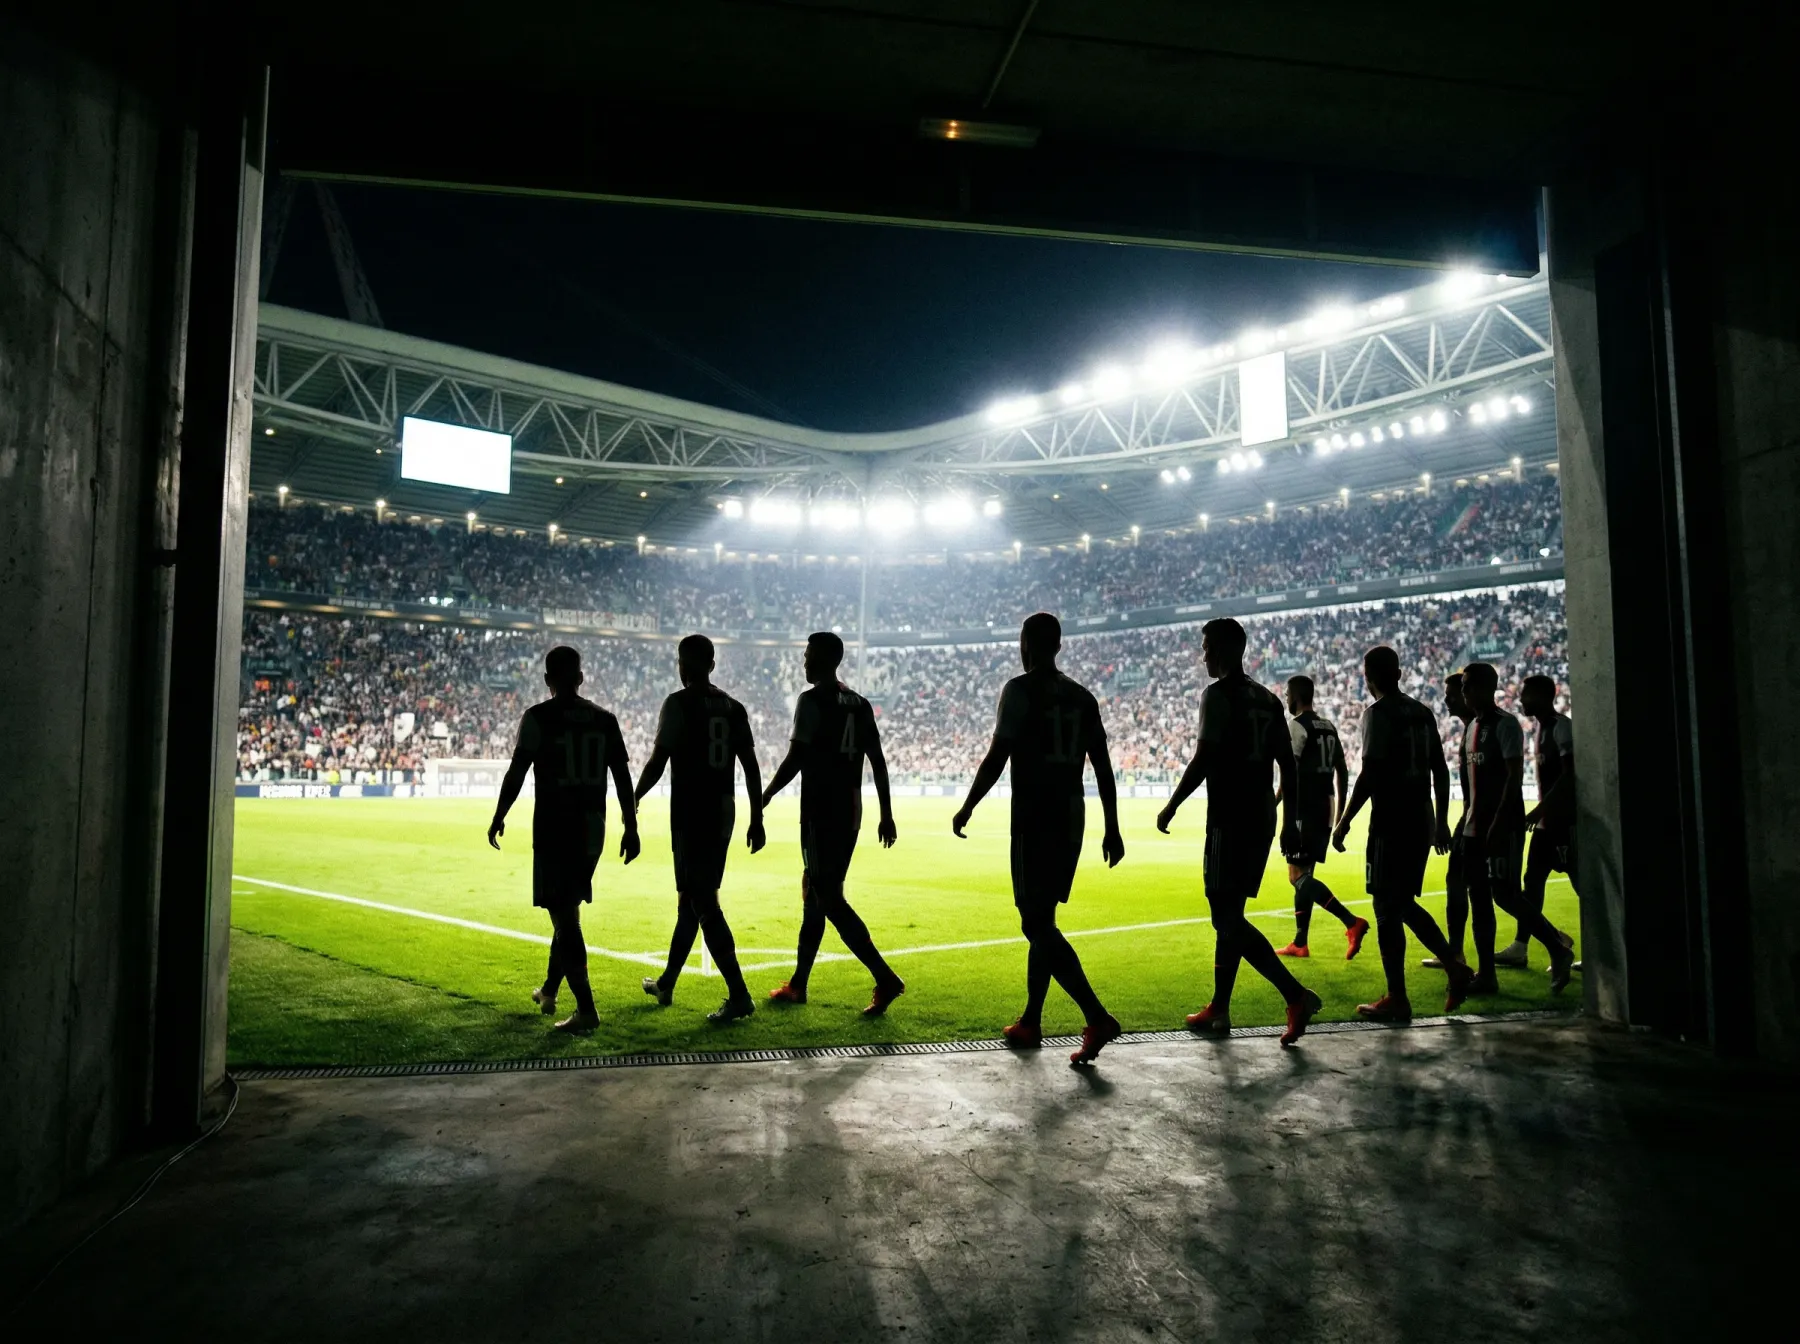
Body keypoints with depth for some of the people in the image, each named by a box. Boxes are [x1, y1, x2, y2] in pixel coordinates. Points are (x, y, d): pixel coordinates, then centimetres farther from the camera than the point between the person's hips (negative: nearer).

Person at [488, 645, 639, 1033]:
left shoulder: (538, 717, -6)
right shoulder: (605, 719, 7)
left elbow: (517, 772, -7)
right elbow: (623, 778, 6)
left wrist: (498, 818, 6)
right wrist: (631, 828, 11)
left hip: (554, 829, -5)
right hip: (592, 829, 5)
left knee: (564, 916, -3)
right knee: (567, 910, 21)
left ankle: (586, 1010, -7)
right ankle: (549, 990, 36)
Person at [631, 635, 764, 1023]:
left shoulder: (679, 703, -8)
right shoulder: (733, 707, 10)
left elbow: (658, 760, -10)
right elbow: (751, 766, 8)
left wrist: (634, 799, 6)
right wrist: (756, 820, 12)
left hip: (691, 813, -7)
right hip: (723, 814, 7)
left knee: (703, 904, -5)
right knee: (692, 898, 19)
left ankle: (739, 996, -9)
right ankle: (666, 983, 34)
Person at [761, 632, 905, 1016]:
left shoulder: (812, 700, -10)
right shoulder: (860, 704, 12)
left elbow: (795, 760, -14)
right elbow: (878, 761, 11)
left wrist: (763, 798, -3)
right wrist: (886, 815, 14)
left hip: (821, 813, -8)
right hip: (850, 812, 8)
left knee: (828, 899, -6)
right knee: (814, 892, 17)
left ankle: (886, 979, -13)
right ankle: (798, 984, 26)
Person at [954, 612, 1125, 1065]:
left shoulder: (1021, 690, -8)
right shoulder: (1082, 696, 12)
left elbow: (997, 757, -13)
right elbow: (1103, 767, 11)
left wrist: (966, 809, -2)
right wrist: (1112, 829, 15)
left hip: (1034, 818, -7)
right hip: (1072, 817, 8)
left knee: (1037, 923, -6)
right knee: (1042, 919, 15)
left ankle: (1097, 1018, -16)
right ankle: (1030, 1023, 23)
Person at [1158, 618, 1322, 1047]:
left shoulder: (1218, 694, -9)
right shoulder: (1268, 699, 15)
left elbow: (1204, 758, -16)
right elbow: (1288, 763, 13)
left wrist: (1171, 808, -7)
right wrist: (1290, 822, 15)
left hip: (1229, 819, -9)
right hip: (1261, 818, 9)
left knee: (1227, 918, -6)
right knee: (1229, 915, 14)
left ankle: (1297, 995, -15)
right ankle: (1218, 1011, 20)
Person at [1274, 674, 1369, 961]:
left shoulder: (1296, 725, -10)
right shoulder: (1329, 727, 16)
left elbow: (1290, 772, -17)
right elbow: (1342, 771, 17)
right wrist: (1340, 813, 21)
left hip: (1304, 811, -8)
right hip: (1324, 810, 8)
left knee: (1298, 876, -6)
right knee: (1303, 874, 12)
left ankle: (1352, 923, -16)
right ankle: (1299, 943, 12)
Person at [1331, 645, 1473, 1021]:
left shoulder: (1377, 713, -11)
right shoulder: (1422, 712, 12)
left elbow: (1370, 772, -18)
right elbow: (1440, 770, 14)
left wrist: (1345, 821, -12)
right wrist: (1442, 821, 21)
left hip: (1390, 823, -8)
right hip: (1422, 821, 8)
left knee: (1387, 909, -1)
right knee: (1405, 903, 20)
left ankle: (1396, 999, 4)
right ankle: (1455, 969, 16)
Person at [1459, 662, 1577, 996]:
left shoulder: (1505, 724, -11)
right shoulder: (1471, 727, 15)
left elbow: (1514, 775, -18)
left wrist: (1499, 822, -23)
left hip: (1503, 824, -9)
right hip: (1476, 826, 9)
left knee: (1505, 894, -11)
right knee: (1478, 899, 7)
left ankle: (1558, 949, 8)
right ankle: (1486, 974, 12)